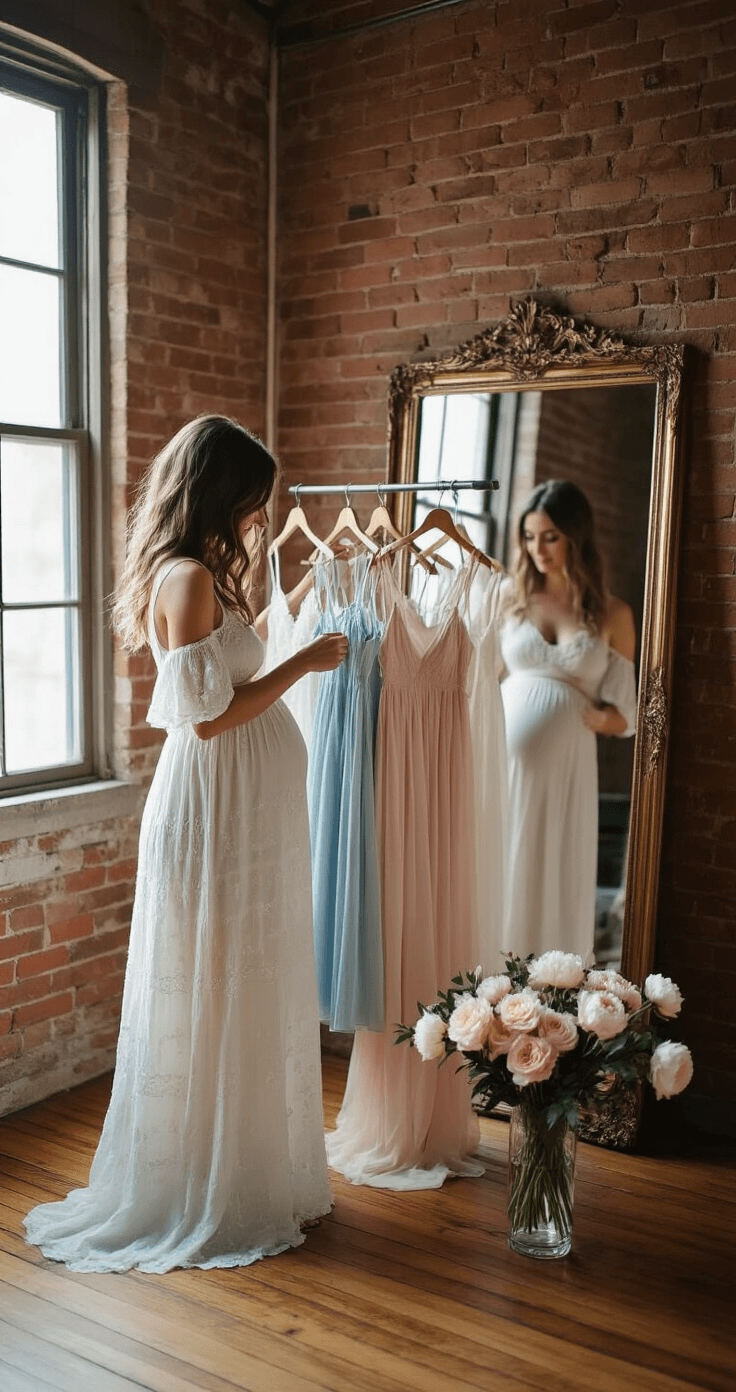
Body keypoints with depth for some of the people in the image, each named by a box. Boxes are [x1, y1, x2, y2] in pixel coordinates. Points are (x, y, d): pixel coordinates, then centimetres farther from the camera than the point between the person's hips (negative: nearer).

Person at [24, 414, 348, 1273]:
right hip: (218, 815, -10)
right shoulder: (189, 577, -18)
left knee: (246, 1000, 17)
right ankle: (217, 1198, 20)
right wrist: (304, 662, -13)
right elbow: (207, 717, -21)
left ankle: (247, 1176, 33)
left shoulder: (202, 573, 13)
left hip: (244, 813, 10)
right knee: (220, 1002, 3)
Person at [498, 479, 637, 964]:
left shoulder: (613, 614, 4)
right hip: (502, 763, 1)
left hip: (563, 771, 0)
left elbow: (625, 715, 5)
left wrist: (579, 715, -10)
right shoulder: (510, 596, 6)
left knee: (553, 890, 4)